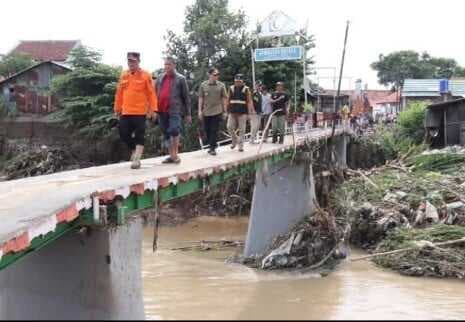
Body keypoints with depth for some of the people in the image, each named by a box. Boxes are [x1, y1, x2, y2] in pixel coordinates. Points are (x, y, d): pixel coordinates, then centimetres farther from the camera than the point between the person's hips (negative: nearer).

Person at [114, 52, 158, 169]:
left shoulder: (145, 75, -3)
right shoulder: (123, 75, 10)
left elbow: (151, 93, -5)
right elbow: (119, 93, 14)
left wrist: (153, 109, -11)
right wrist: (117, 109, 14)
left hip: (140, 112, -5)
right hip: (126, 112, 5)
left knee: (139, 136, -4)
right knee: (124, 134, 5)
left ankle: (136, 159, -2)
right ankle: (134, 151, 28)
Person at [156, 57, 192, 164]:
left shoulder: (180, 79, 2)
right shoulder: (160, 79, 14)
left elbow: (186, 97, 2)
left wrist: (188, 113, 0)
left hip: (175, 110, -5)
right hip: (162, 111, 5)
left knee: (174, 130, -22)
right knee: (166, 134, 9)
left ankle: (176, 154, -10)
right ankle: (172, 156, 18)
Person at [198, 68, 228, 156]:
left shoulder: (221, 85, 2)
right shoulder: (203, 85, 3)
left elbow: (224, 99, 5)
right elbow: (201, 98, 6)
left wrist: (224, 111, 3)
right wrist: (200, 110, 2)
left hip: (217, 112, -2)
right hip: (206, 112, 2)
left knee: (214, 131, -5)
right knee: (207, 130, 7)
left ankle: (213, 148, 0)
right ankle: (213, 144, 25)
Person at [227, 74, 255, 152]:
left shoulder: (246, 89, 0)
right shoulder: (231, 89, 9)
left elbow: (249, 101, -3)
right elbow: (228, 100, 13)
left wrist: (250, 112, -10)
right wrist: (227, 110, 11)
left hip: (242, 113, -3)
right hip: (232, 112, 3)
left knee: (242, 130, -1)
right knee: (229, 127, -2)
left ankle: (240, 146, 6)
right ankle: (234, 141, 21)